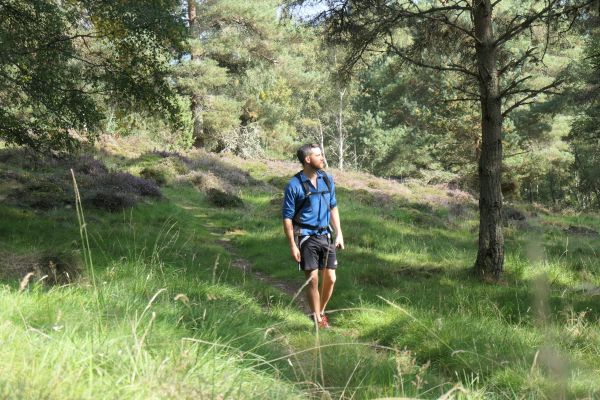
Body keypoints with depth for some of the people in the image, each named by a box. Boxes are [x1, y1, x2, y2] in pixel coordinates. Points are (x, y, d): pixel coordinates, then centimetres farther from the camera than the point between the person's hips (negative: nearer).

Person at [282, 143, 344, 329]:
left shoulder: (327, 179, 4)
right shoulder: (294, 185, -12)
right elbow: (287, 217, -9)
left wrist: (339, 234, 9)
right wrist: (292, 245, -12)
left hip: (326, 236, 5)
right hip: (306, 237, -5)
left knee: (330, 278, 6)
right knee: (312, 280, -2)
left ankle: (321, 312, 29)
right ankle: (317, 320, 12)